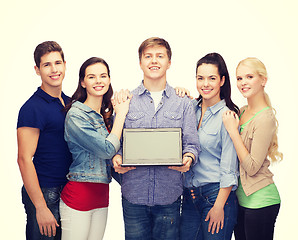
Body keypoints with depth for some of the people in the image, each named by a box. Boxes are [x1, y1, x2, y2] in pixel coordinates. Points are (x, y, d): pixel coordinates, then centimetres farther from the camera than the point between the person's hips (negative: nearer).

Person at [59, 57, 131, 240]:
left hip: (101, 194, 7)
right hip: (79, 195, -7)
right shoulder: (76, 115, -13)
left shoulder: (107, 115, 11)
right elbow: (107, 149, -18)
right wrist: (121, 113, -9)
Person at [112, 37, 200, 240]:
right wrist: (117, 158, -13)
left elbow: (191, 143, 5)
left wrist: (188, 158, -17)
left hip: (169, 195, 0)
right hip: (134, 194, 0)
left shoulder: (183, 103, 7)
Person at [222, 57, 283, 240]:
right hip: (241, 197, 8)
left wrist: (233, 130, -17)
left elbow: (252, 167, -18)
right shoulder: (242, 112, 8)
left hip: (260, 200, -8)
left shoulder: (265, 118, -16)